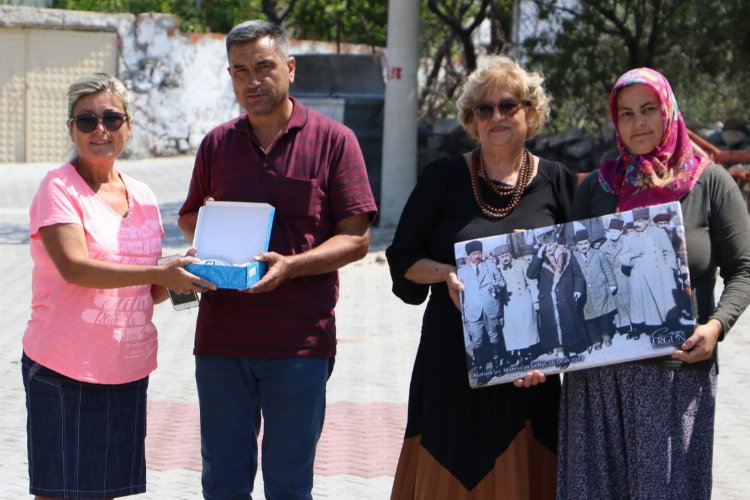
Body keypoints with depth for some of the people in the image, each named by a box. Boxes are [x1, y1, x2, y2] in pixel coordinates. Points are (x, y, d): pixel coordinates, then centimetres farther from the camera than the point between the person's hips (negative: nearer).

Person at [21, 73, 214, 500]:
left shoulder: (142, 197, 11)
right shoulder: (58, 189, -7)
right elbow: (75, 267, -22)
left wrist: (181, 278, -6)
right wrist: (159, 273, -26)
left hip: (129, 368, 6)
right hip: (63, 368, -6)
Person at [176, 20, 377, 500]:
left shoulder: (333, 140, -1)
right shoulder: (218, 143, 10)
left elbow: (356, 239, -4)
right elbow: (189, 215, 22)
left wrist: (289, 265, -19)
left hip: (299, 339, -3)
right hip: (221, 336, 3)